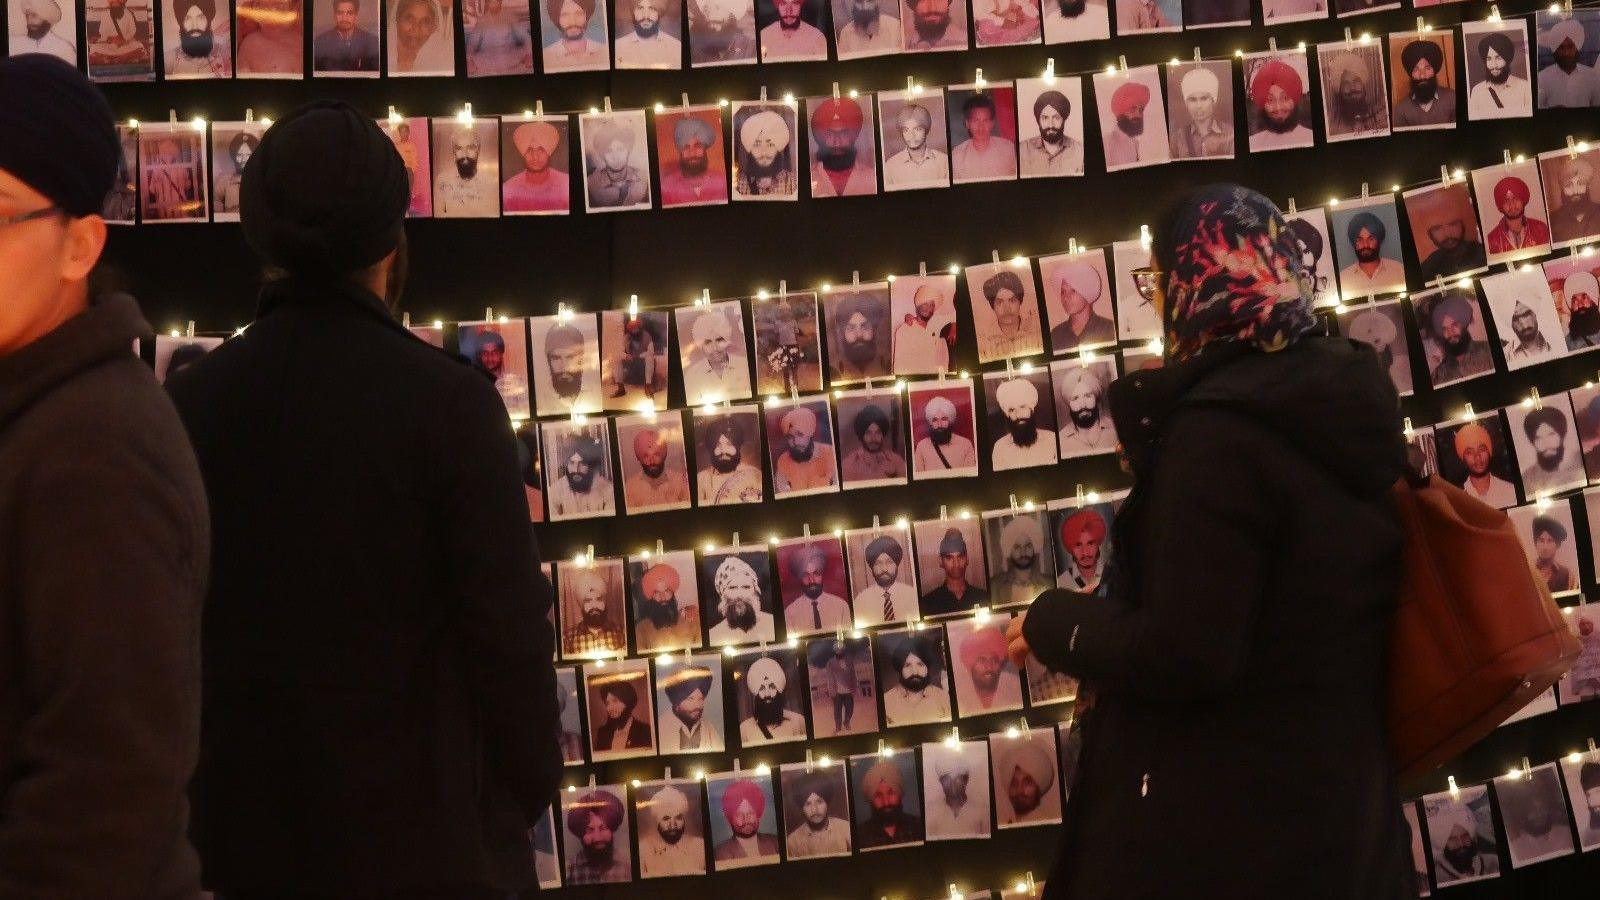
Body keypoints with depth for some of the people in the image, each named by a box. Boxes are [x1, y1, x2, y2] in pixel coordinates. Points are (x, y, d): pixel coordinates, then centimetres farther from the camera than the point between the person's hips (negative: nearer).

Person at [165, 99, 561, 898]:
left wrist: (194, 796, 14)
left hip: (243, 830, 3)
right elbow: (509, 629, -13)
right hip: (422, 829, -3)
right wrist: (528, 791, 2)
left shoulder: (185, 406, -3)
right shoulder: (449, 402, -14)